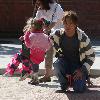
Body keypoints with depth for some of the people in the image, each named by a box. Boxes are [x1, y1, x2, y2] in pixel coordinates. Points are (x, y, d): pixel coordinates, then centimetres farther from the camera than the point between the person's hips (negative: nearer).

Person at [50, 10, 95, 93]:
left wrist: (82, 70, -18)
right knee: (57, 64, -35)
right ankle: (64, 84, -5)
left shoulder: (83, 37, -19)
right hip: (64, 61, 2)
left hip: (78, 64, -2)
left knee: (79, 89, -21)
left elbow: (91, 56, -10)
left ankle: (84, 77, 17)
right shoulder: (58, 34, -14)